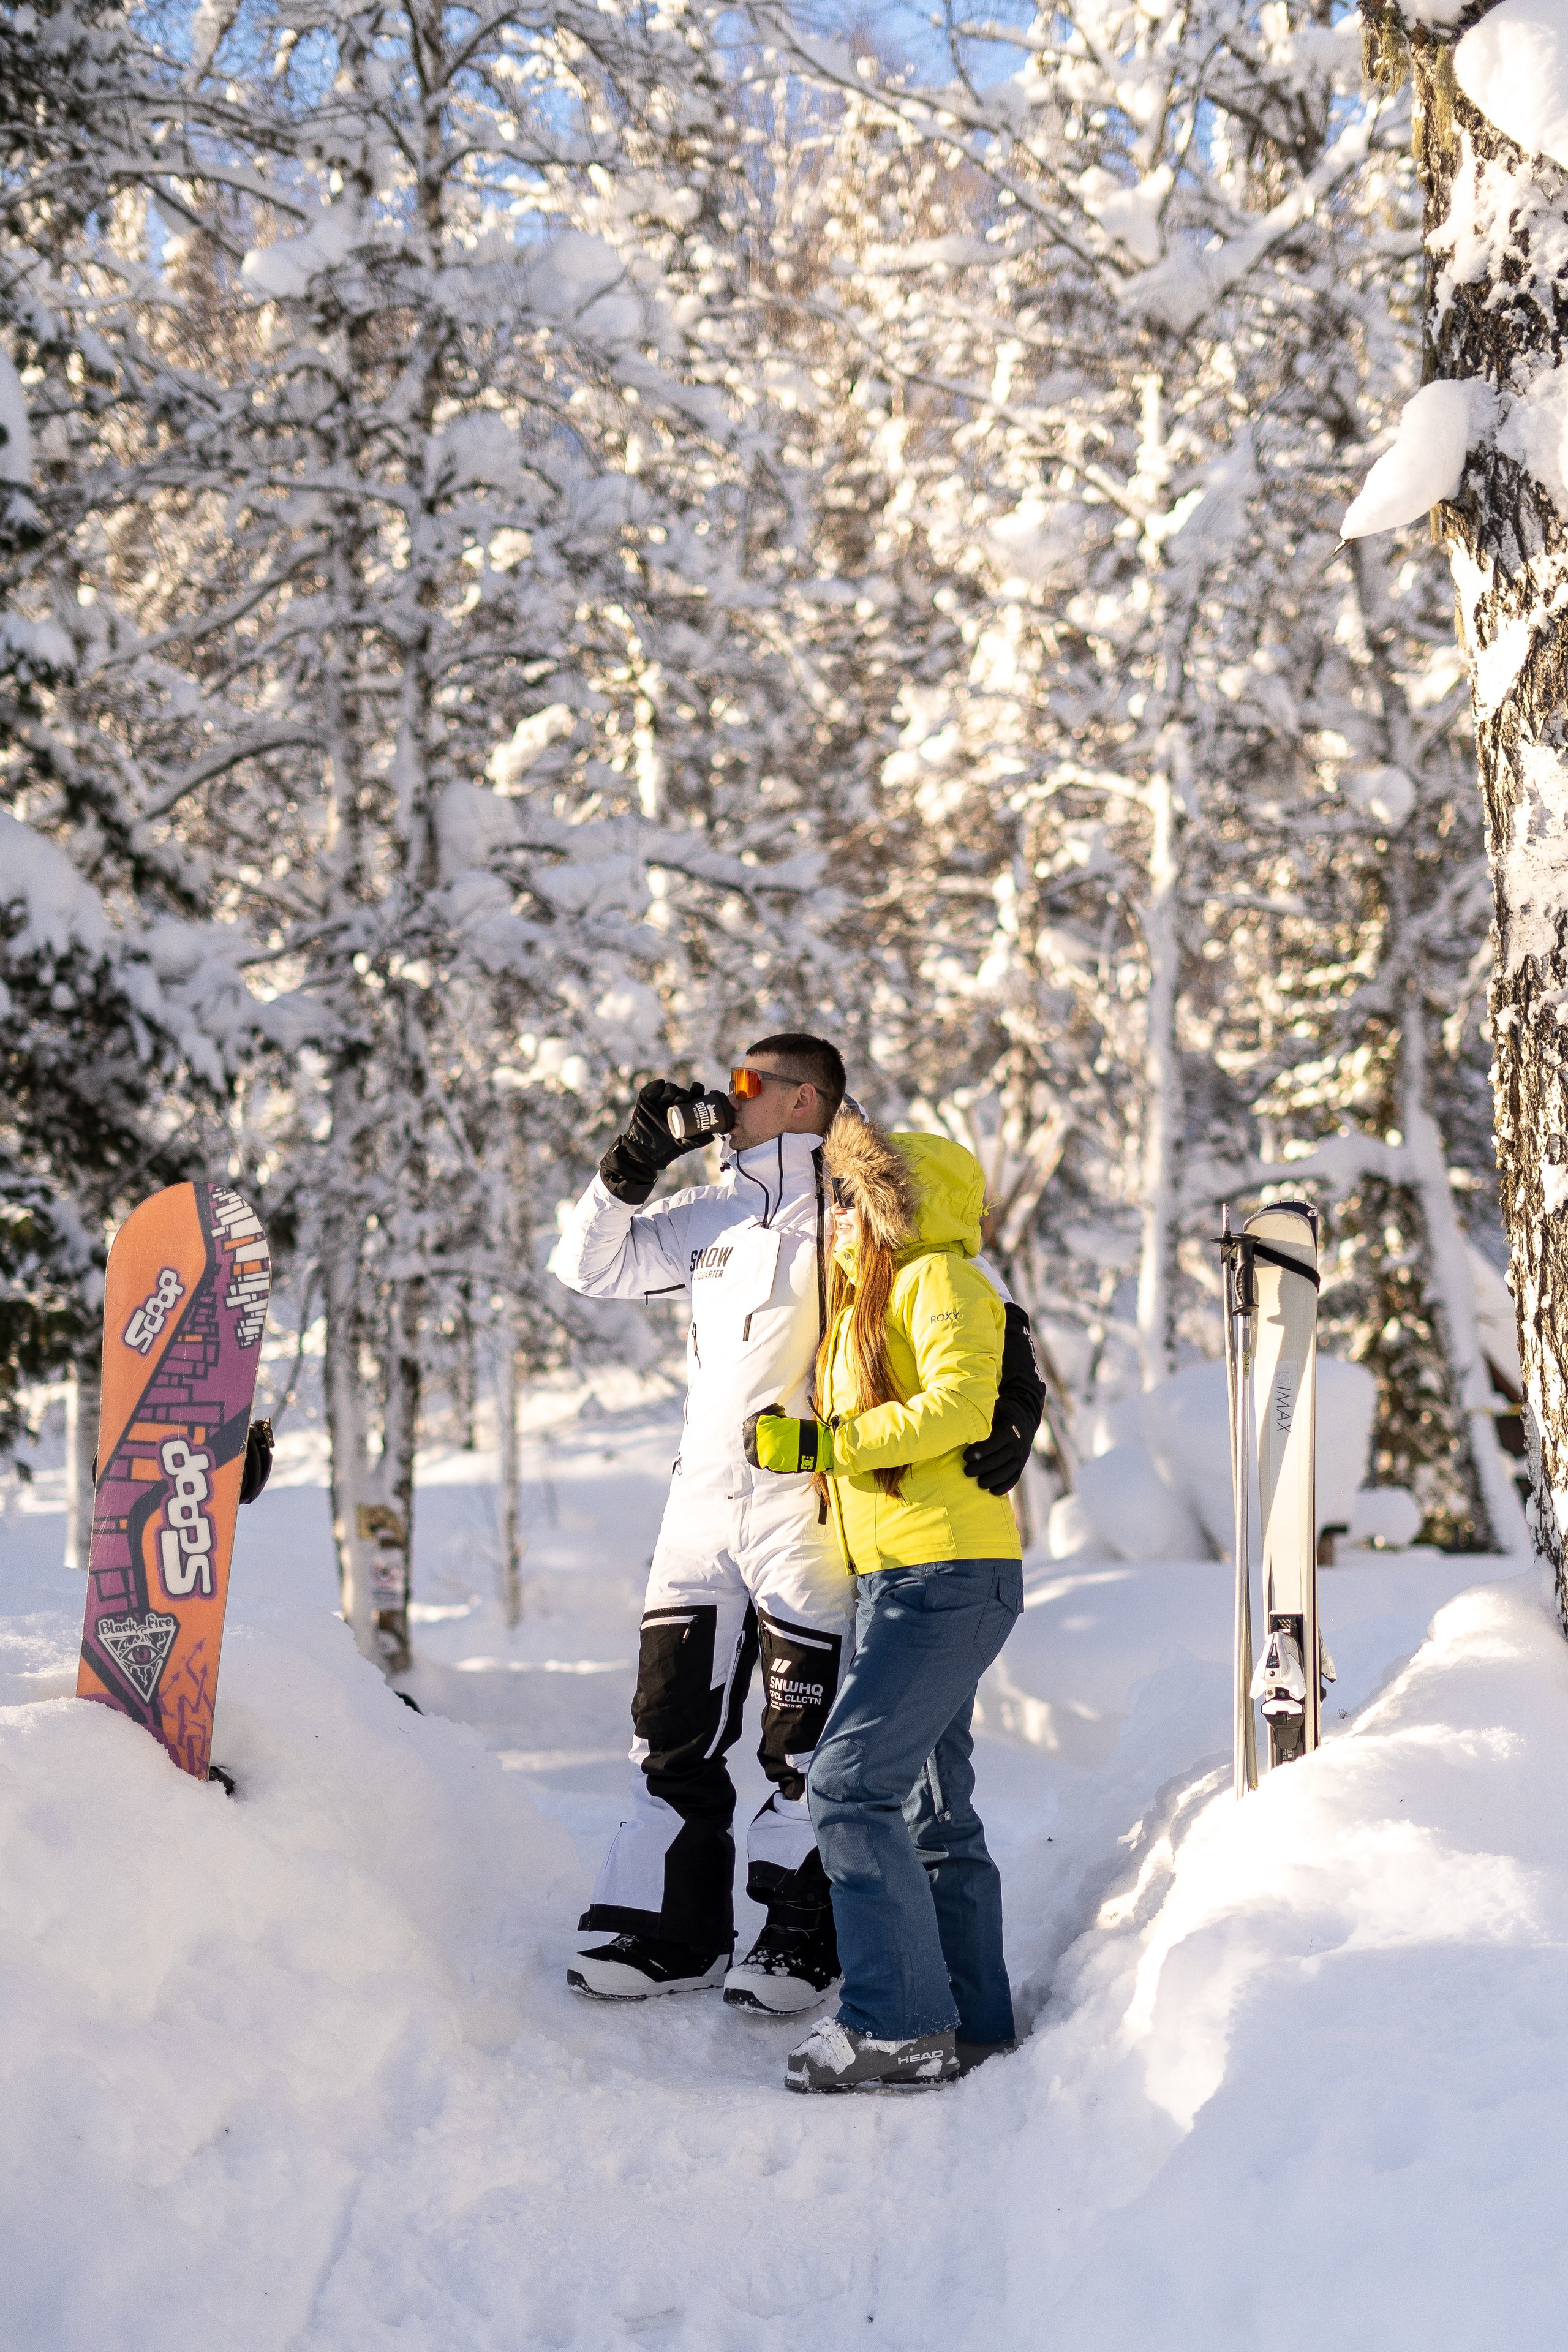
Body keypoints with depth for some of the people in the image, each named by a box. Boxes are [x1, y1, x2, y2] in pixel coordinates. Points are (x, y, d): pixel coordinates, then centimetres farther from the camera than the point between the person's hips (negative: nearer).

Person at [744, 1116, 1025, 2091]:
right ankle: (971, 2026, 16)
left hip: (948, 1574, -10)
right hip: (905, 1577, 10)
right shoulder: (871, 1293, 22)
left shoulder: (939, 1279, -7)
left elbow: (959, 1405, -21)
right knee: (932, 1807, 11)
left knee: (852, 1782, -14)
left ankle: (897, 2021, -12)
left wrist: (821, 1442, -20)